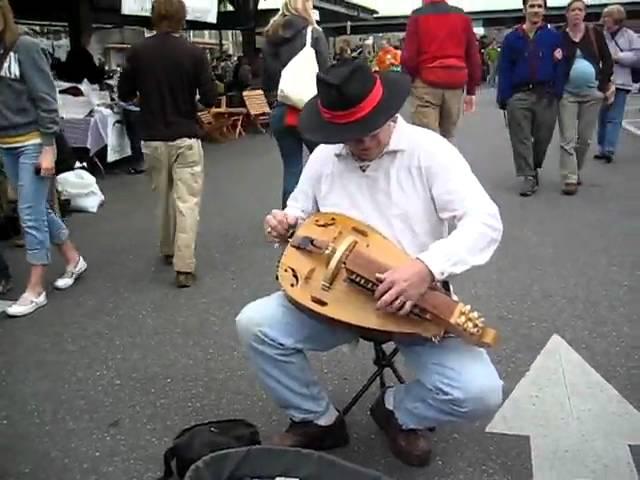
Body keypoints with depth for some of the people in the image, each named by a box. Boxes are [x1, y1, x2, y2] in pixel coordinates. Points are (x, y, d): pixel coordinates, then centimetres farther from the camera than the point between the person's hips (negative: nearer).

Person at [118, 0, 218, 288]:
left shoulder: (138, 52, -4)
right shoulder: (194, 53, -10)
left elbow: (124, 95, 4)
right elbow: (210, 100, -9)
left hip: (152, 139, 3)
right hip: (185, 138, -3)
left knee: (164, 198, 20)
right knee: (187, 202, -1)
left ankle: (168, 250, 34)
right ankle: (184, 267, -6)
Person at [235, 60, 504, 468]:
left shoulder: (428, 150, -12)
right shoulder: (323, 158, 2)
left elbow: (486, 221, -21)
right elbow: (300, 217, 17)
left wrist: (428, 267, -38)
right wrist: (287, 225, -10)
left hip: (418, 300, -3)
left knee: (479, 392, -23)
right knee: (255, 325, -18)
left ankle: (400, 411, 13)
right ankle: (318, 420, 7)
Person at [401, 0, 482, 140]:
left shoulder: (417, 16, 1)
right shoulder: (462, 16, 11)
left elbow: (409, 56, -4)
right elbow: (473, 56, 11)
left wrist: (408, 80, 12)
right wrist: (471, 90, 16)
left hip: (427, 83, -3)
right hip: (456, 84, 4)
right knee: (447, 137, 14)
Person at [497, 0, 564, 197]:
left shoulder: (554, 36, 5)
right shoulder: (512, 38, 5)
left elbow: (560, 67, 0)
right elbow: (504, 70, 1)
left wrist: (558, 93, -9)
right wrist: (503, 99, -5)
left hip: (546, 96, 1)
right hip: (519, 95, 0)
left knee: (543, 137, 8)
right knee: (521, 138, 0)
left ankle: (534, 168, 32)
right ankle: (528, 176, 7)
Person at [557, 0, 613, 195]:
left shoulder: (595, 33, 3)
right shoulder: (559, 36, -1)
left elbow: (607, 60, 6)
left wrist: (603, 85, -1)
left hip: (592, 93, 2)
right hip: (567, 93, -2)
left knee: (585, 137, 7)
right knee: (568, 138, -6)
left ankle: (576, 170, 25)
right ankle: (569, 179, -5)